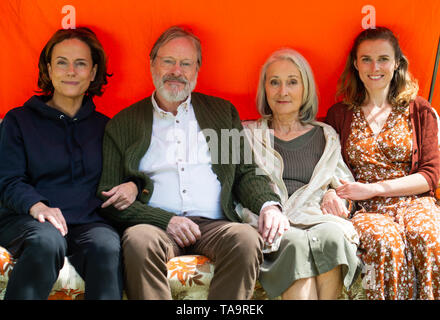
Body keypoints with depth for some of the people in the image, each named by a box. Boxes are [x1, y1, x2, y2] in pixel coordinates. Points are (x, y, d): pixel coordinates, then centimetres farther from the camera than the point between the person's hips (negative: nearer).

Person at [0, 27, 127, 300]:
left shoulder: (104, 126, 22)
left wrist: (132, 186, -3)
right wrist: (36, 206, -18)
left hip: (89, 221, 2)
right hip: (27, 219, -1)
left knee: (108, 247, -34)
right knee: (47, 241, -38)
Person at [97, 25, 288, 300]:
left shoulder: (223, 112, 20)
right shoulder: (122, 124, 12)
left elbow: (246, 172, 18)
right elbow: (108, 196, 6)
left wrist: (269, 205, -4)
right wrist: (165, 220, -9)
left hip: (214, 225, 2)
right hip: (157, 226, -1)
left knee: (248, 240, -32)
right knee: (139, 240, -36)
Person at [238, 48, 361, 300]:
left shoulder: (326, 136, 23)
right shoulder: (248, 134, 18)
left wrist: (334, 193, 0)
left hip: (319, 220, 2)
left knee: (331, 235, -35)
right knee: (296, 242, -37)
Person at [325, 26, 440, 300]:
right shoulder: (340, 114, 13)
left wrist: (374, 188, -7)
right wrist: (330, 192, -12)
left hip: (414, 202, 0)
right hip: (364, 209, 0)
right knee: (386, 242, -35)